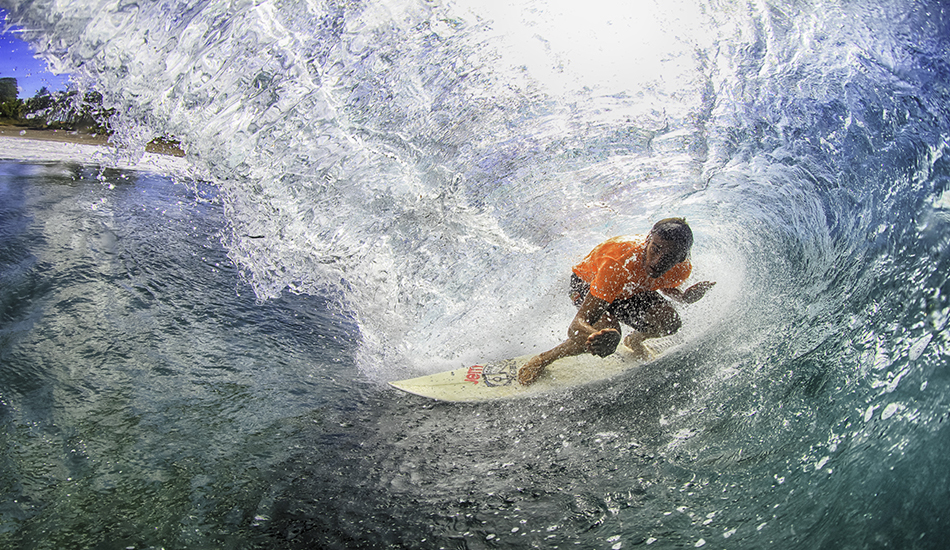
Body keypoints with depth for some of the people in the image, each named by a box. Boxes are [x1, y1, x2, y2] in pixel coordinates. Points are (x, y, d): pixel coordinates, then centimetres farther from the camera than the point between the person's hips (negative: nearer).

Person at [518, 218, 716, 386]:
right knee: (609, 337, -34)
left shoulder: (682, 269, -26)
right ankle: (542, 359, -13)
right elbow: (577, 324, -49)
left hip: (631, 290, 5)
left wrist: (684, 297, -19)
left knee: (668, 322, -20)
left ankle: (634, 340, 16)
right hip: (586, 284, -5)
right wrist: (594, 337, -73)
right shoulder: (618, 263, -45)